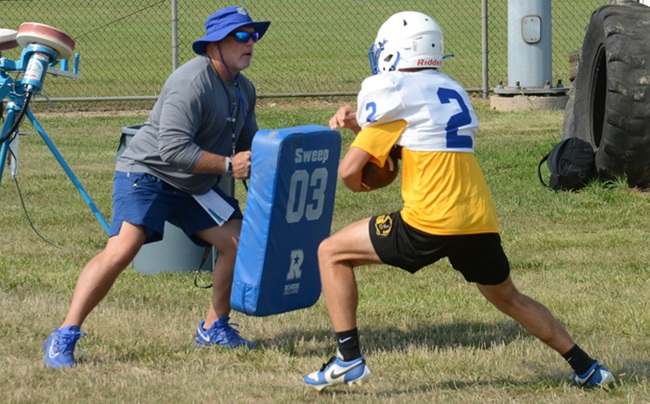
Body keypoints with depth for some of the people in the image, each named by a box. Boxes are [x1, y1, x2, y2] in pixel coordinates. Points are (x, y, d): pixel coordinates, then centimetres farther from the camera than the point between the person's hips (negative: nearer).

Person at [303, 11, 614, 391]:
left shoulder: (393, 91, -2)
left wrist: (360, 185, 19)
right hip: (481, 223, 7)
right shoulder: (452, 91, 19)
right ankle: (585, 366, 25)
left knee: (332, 253, 7)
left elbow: (350, 171, -4)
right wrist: (360, 123, 19)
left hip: (429, 223, -7)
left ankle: (349, 358, -1)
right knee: (510, 299, 27)